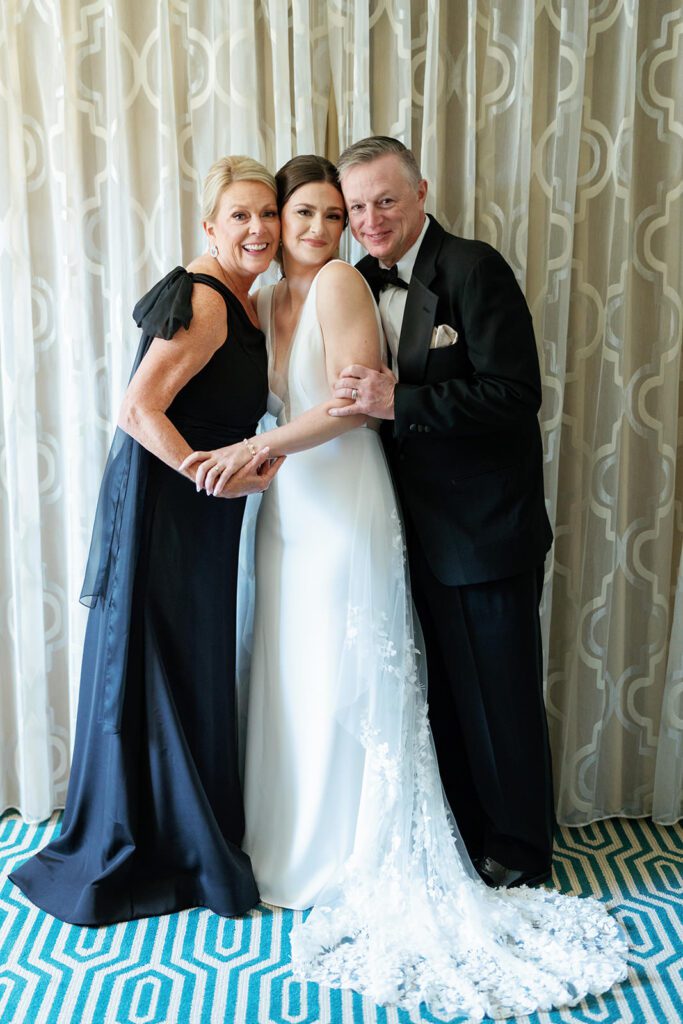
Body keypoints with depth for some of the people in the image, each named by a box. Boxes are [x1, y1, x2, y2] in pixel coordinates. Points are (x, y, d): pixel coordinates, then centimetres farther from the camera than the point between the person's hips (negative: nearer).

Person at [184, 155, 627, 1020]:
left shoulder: (341, 282, -9)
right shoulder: (268, 300, 15)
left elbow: (354, 399, -19)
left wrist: (261, 448, -21)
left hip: (343, 506, -7)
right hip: (288, 507, 7)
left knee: (342, 683, 2)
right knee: (290, 678, 12)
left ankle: (348, 860, 20)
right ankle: (293, 845, 30)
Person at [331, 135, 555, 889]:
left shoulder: (473, 268, -13)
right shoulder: (364, 285, 9)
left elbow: (515, 395, -21)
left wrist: (398, 400, -26)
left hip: (487, 529, -7)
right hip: (420, 531, 7)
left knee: (501, 697, 6)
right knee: (443, 693, 18)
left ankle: (520, 854, 27)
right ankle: (459, 835, 37)